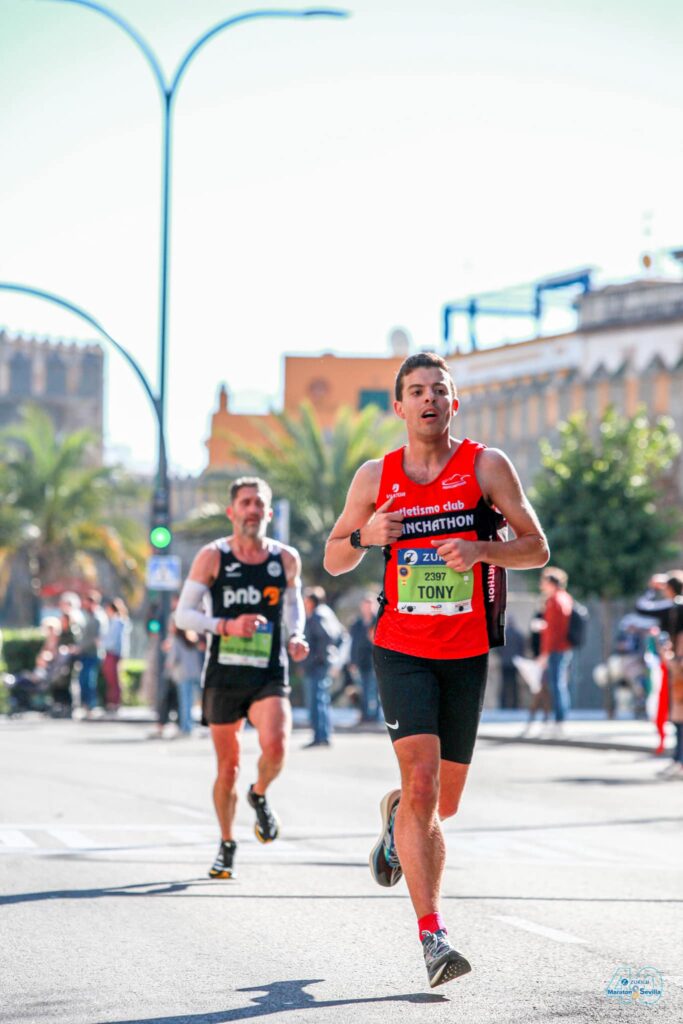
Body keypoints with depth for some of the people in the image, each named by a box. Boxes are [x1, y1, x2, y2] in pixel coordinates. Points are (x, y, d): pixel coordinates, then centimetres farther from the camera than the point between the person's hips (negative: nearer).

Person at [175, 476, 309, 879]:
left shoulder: (286, 559, 4)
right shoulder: (213, 557, -2)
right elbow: (183, 614, -3)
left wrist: (296, 637, 4)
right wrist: (227, 626, -18)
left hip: (270, 676, 0)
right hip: (224, 676, 0)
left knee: (275, 747, -24)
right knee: (228, 765, 6)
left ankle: (260, 795, 10)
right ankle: (227, 846, 27)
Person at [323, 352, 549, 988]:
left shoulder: (486, 466, 0)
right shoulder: (375, 477, 4)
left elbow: (536, 548, 1)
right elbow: (333, 560, 13)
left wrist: (481, 549, -18)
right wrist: (364, 537, -9)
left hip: (467, 654, 1)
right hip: (402, 649, -1)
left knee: (444, 803, 9)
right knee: (422, 780, -19)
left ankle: (396, 817, 47)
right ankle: (432, 935, -19)